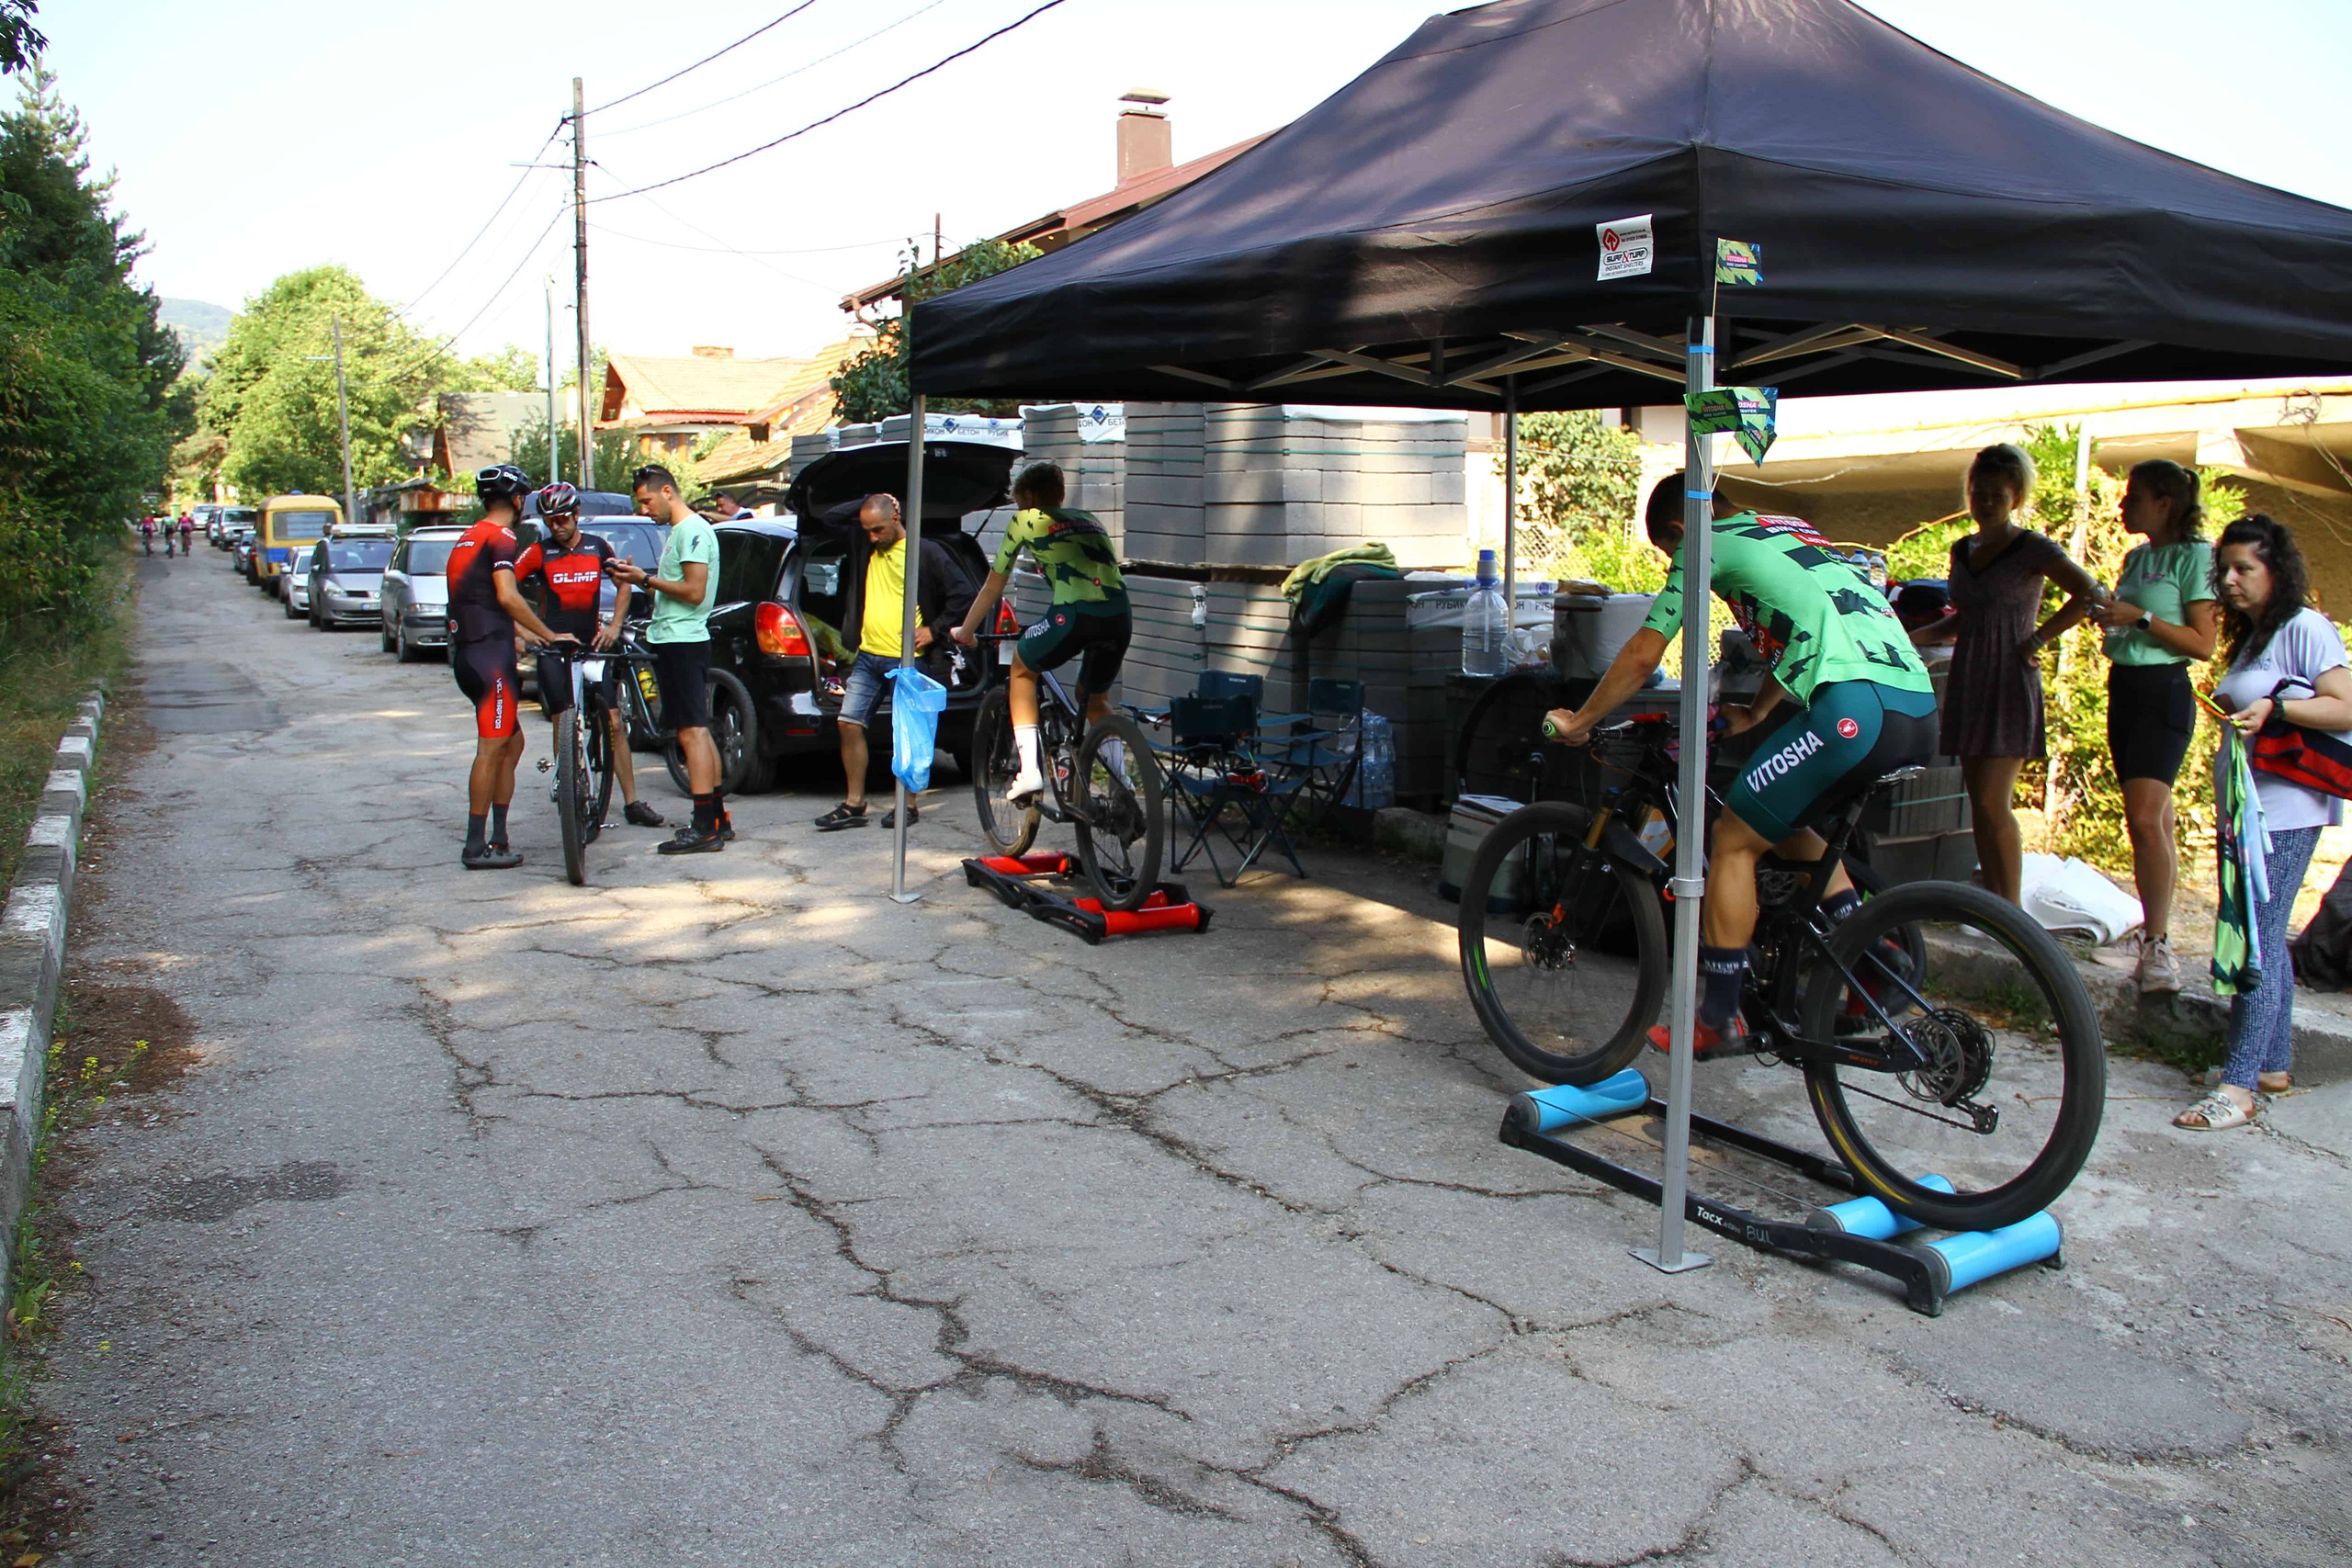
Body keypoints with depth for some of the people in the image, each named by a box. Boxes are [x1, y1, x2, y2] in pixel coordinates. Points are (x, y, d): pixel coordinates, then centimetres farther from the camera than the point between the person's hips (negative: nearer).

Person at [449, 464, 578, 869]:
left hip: (466, 651, 10)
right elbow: (507, 597, -23)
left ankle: (497, 839, 15)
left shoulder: (467, 539, 21)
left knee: (512, 744, 15)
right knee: (491, 749, -7)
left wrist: (527, 634, 35)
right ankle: (476, 847, -5)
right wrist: (549, 635, -17)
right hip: (490, 653, -10)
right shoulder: (501, 538, -9)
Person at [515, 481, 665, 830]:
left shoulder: (598, 548, 6)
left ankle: (632, 801, 3)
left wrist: (614, 625, 5)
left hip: (592, 645, 2)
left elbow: (624, 583, 17)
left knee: (614, 724, -2)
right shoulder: (539, 552, 0)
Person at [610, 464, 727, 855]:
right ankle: (717, 819, 18)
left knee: (692, 732, -11)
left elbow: (694, 592, -19)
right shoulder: (679, 532, 20)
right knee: (696, 732, 12)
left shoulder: (692, 531, -12)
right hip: (674, 641, 11)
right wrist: (640, 580, 9)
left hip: (682, 642, -11)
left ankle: (705, 829, -12)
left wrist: (647, 579, -12)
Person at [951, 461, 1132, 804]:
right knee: (1096, 699, 29)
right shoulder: (1089, 519, 30)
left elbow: (993, 586, 22)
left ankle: (1029, 771, 12)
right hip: (1120, 618, 5)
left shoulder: (1024, 522, 17)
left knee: (1022, 669, 23)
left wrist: (965, 632, 34)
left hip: (1074, 615, -5)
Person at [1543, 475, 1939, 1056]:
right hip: (1920, 712, 8)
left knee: (1734, 841, 6)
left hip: (1853, 708, -8)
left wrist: (1578, 721, 23)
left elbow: (1642, 656, 10)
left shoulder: (1708, 545, 8)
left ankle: (1719, 1021, 10)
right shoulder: (1795, 531, 31)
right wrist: (1754, 714, 53)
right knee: (1790, 825, 28)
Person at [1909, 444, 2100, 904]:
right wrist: (1911, 637, 10)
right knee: (1980, 802, 7)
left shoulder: (2033, 548, -5)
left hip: (2008, 684, -7)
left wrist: (2038, 638, -15)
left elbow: (2088, 594, -16)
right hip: (1968, 682, 7)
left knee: (1993, 802, -12)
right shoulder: (1963, 549, 15)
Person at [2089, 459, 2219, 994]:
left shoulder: (2194, 555, -7)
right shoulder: (2135, 557, 16)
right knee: (2154, 819, 9)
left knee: (2145, 818, -18)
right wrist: (2107, 615, 9)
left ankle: (2157, 944, -15)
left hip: (2162, 691, -8)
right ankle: (2156, 939, 12)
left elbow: (2203, 644, -12)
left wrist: (2140, 617, -18)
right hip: (2122, 688, 8)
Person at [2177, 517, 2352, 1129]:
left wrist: (2275, 706, -28)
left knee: (2257, 939, -12)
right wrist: (2227, 708, 11)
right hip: (2246, 804, 10)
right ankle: (2274, 1066, 25)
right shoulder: (2250, 636, 17)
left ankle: (2238, 1088, -12)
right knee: (2264, 936, 15)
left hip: (2286, 808, -10)